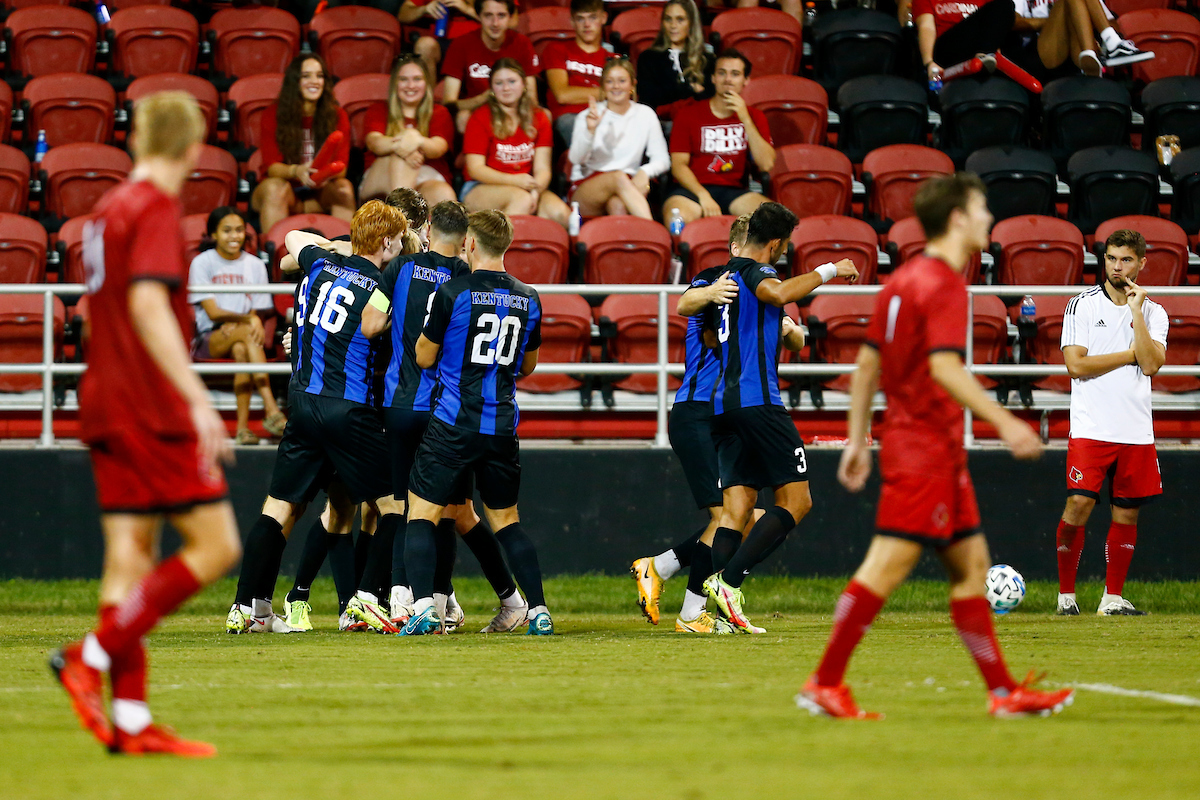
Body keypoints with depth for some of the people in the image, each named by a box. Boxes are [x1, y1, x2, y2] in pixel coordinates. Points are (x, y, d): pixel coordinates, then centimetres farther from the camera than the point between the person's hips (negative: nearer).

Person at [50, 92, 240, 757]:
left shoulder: (108, 209, 15)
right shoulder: (156, 209, -11)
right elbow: (148, 306, -24)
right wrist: (197, 399, -29)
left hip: (106, 403, 9)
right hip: (152, 409, -9)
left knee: (130, 553, 6)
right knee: (216, 546, -6)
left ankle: (130, 719, 3)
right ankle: (92, 656, -13)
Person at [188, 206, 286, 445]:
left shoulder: (255, 265, 11)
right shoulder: (202, 263, 3)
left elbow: (261, 312, 6)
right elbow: (213, 312, -6)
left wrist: (235, 323, -14)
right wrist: (248, 319, -20)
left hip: (242, 339, 2)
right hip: (209, 339, -2)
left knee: (241, 350, -36)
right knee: (248, 332, -35)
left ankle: (243, 426, -41)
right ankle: (271, 411, -47)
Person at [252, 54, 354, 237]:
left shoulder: (337, 115, 2)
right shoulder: (273, 114, -3)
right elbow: (272, 166, -11)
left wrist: (329, 174, -33)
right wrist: (296, 171, -35)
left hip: (318, 194, 1)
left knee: (343, 187, -29)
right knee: (274, 186, -34)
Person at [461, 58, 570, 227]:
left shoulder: (538, 118, 11)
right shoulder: (480, 118, -1)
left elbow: (542, 168, 3)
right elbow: (475, 169, -8)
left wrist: (535, 191, -21)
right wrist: (514, 180, -22)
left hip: (525, 187, 4)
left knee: (560, 213, -27)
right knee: (521, 198, -37)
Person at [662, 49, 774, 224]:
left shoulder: (754, 117, 15)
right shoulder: (689, 115, 8)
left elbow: (767, 164, 0)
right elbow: (678, 165, -1)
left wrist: (745, 119, -6)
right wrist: (703, 196, -18)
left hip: (733, 190, 2)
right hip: (693, 189, -2)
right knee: (676, 216, -38)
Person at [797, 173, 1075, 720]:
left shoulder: (905, 280, 15)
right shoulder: (944, 285, -13)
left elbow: (867, 362, 16)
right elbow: (944, 368, -24)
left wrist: (858, 440, 20)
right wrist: (1005, 423, -26)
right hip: (925, 447, -10)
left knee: (971, 563, 10)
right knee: (887, 566, -10)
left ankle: (1003, 690, 12)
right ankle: (824, 684, -7)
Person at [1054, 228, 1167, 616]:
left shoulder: (1153, 313, 10)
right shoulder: (1082, 305, 2)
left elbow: (1151, 364, -6)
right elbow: (1076, 364, -8)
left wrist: (1136, 312, -9)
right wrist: (1132, 354, -6)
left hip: (1136, 431, 3)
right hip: (1090, 427, -3)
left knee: (1126, 512, 4)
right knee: (1079, 504, -13)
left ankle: (1113, 598, 13)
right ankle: (1066, 594, -2)